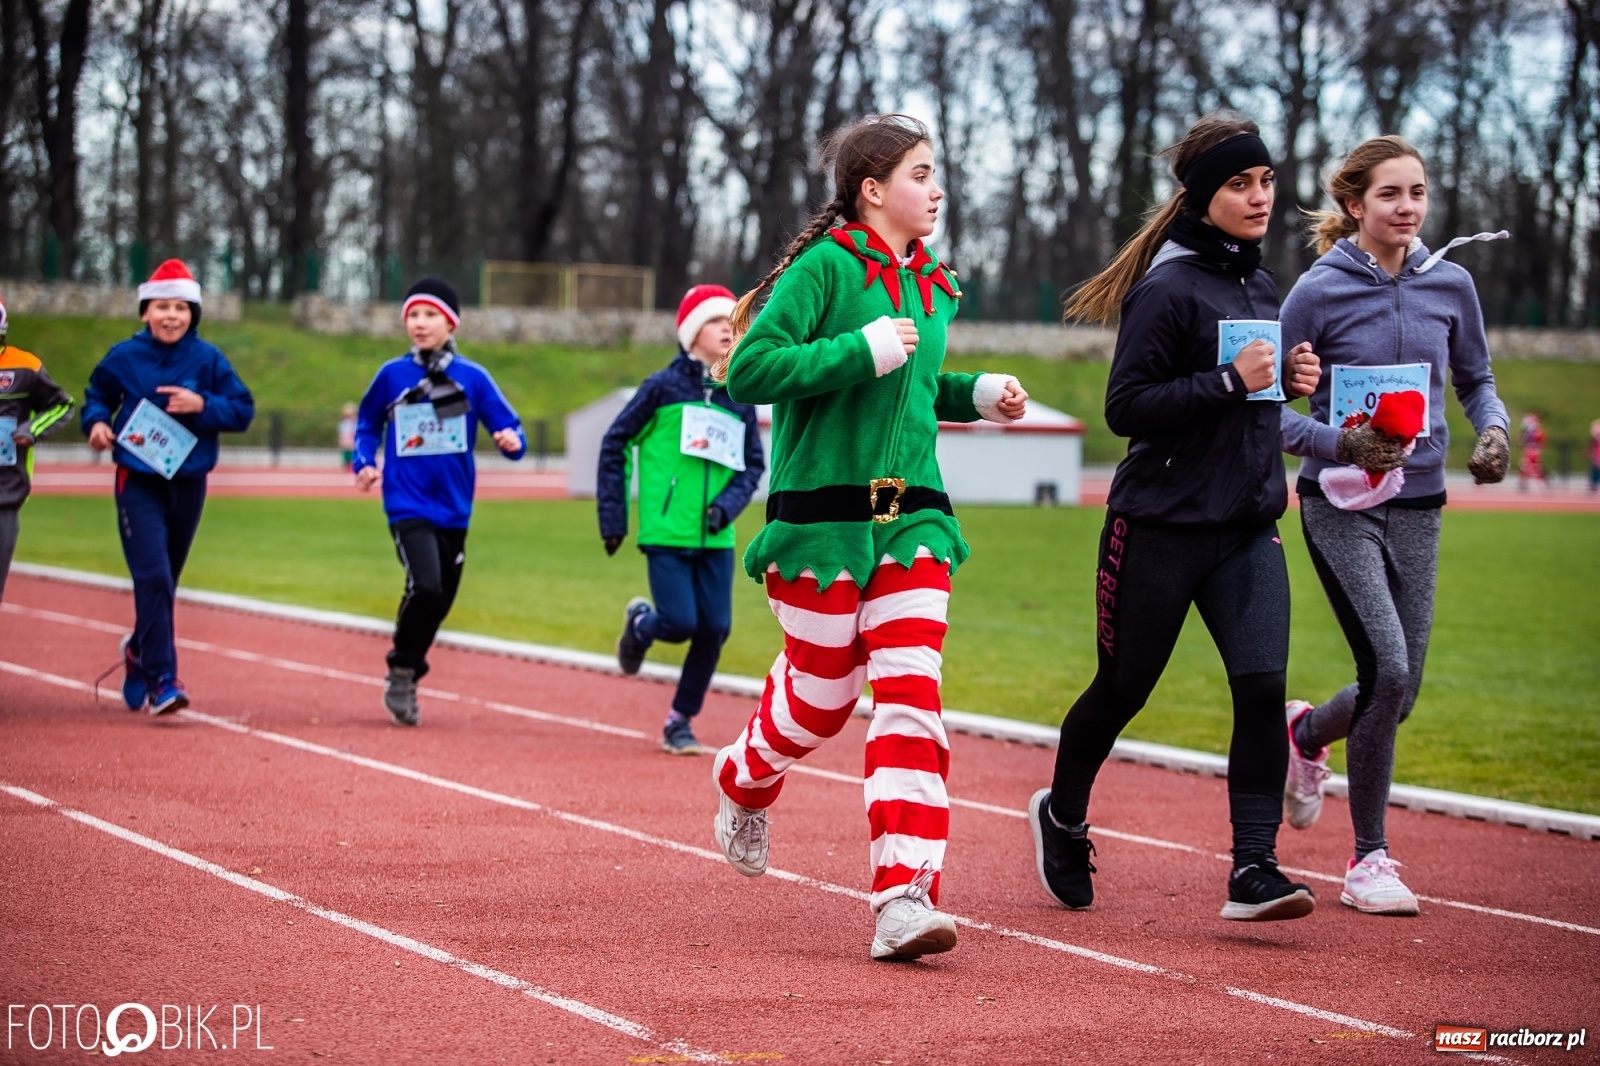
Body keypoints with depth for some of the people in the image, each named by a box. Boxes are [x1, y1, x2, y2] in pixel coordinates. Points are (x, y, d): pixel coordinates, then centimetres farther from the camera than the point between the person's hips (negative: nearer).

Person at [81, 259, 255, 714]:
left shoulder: (208, 359, -2)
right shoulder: (124, 356, -2)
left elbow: (243, 411, -3)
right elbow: (97, 393, 13)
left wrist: (202, 404, -18)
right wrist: (97, 421, -7)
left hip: (188, 484, 2)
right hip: (138, 484, -2)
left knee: (163, 581, 15)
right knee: (153, 578, -16)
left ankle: (140, 651, 41)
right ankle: (162, 679, -16)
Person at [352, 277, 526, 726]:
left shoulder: (472, 377, 1)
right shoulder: (392, 375, 1)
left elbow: (508, 427, 0)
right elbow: (367, 423, 16)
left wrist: (512, 441, -23)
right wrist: (364, 462, -1)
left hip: (453, 508, 3)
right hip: (407, 505, -3)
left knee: (441, 601, 10)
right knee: (425, 586, -21)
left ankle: (410, 675, 32)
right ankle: (401, 672, 0)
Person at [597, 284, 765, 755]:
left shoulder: (740, 398, 8)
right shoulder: (662, 387, -3)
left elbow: (754, 465, 14)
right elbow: (614, 445, 2)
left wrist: (728, 505, -6)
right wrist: (612, 520, 0)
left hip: (715, 538, 4)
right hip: (666, 532, -4)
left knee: (714, 630, 0)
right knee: (680, 624, -11)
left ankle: (680, 722, 17)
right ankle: (640, 624, 26)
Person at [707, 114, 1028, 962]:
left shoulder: (933, 288, 13)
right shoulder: (826, 267, -10)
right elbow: (749, 369, -18)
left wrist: (978, 395, 12)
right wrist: (863, 350, -22)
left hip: (912, 519, 5)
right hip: (824, 517, -5)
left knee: (912, 696, -9)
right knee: (820, 696, 8)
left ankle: (903, 899, -14)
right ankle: (744, 783, 43)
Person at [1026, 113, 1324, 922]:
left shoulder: (1259, 288, 13)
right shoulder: (1167, 290, -11)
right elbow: (1126, 407, -16)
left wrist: (1287, 380, 4)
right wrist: (1230, 380, -21)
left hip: (1248, 528, 6)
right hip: (1161, 526, -6)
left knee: (1263, 686, -12)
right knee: (1121, 689, 10)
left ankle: (1254, 870, -13)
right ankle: (1061, 817, 36)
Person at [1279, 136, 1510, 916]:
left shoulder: (1451, 286, 3)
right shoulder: (1319, 292, -8)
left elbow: (1475, 379, 16)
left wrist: (1493, 428, -5)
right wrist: (1339, 444, -21)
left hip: (1417, 506, 4)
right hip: (1341, 505, -4)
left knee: (1399, 690, 4)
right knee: (1387, 670, -17)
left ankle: (1305, 733, 41)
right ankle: (1369, 860, -3)